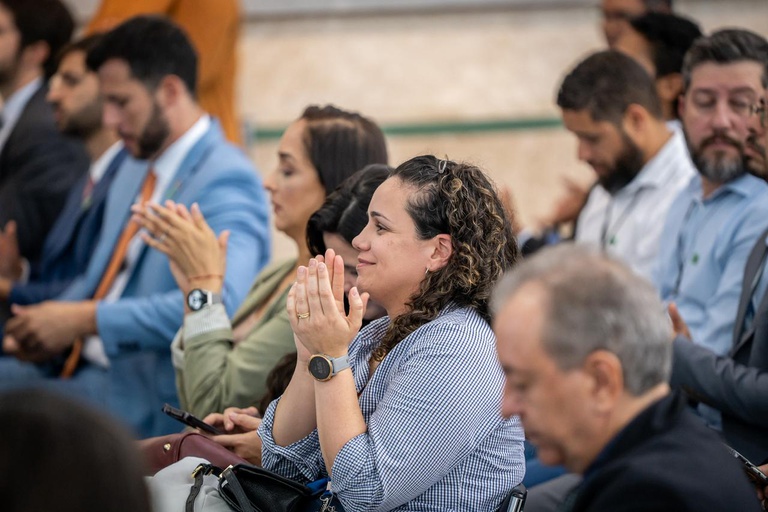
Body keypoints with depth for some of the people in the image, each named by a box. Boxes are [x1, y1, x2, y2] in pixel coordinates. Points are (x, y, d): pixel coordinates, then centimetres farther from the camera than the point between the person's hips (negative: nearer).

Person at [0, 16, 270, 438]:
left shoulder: (225, 181, -11)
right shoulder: (133, 179, 20)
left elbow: (219, 303, -26)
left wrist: (86, 320, -22)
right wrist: (43, 328, 3)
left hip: (148, 397, -9)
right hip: (83, 370, 9)